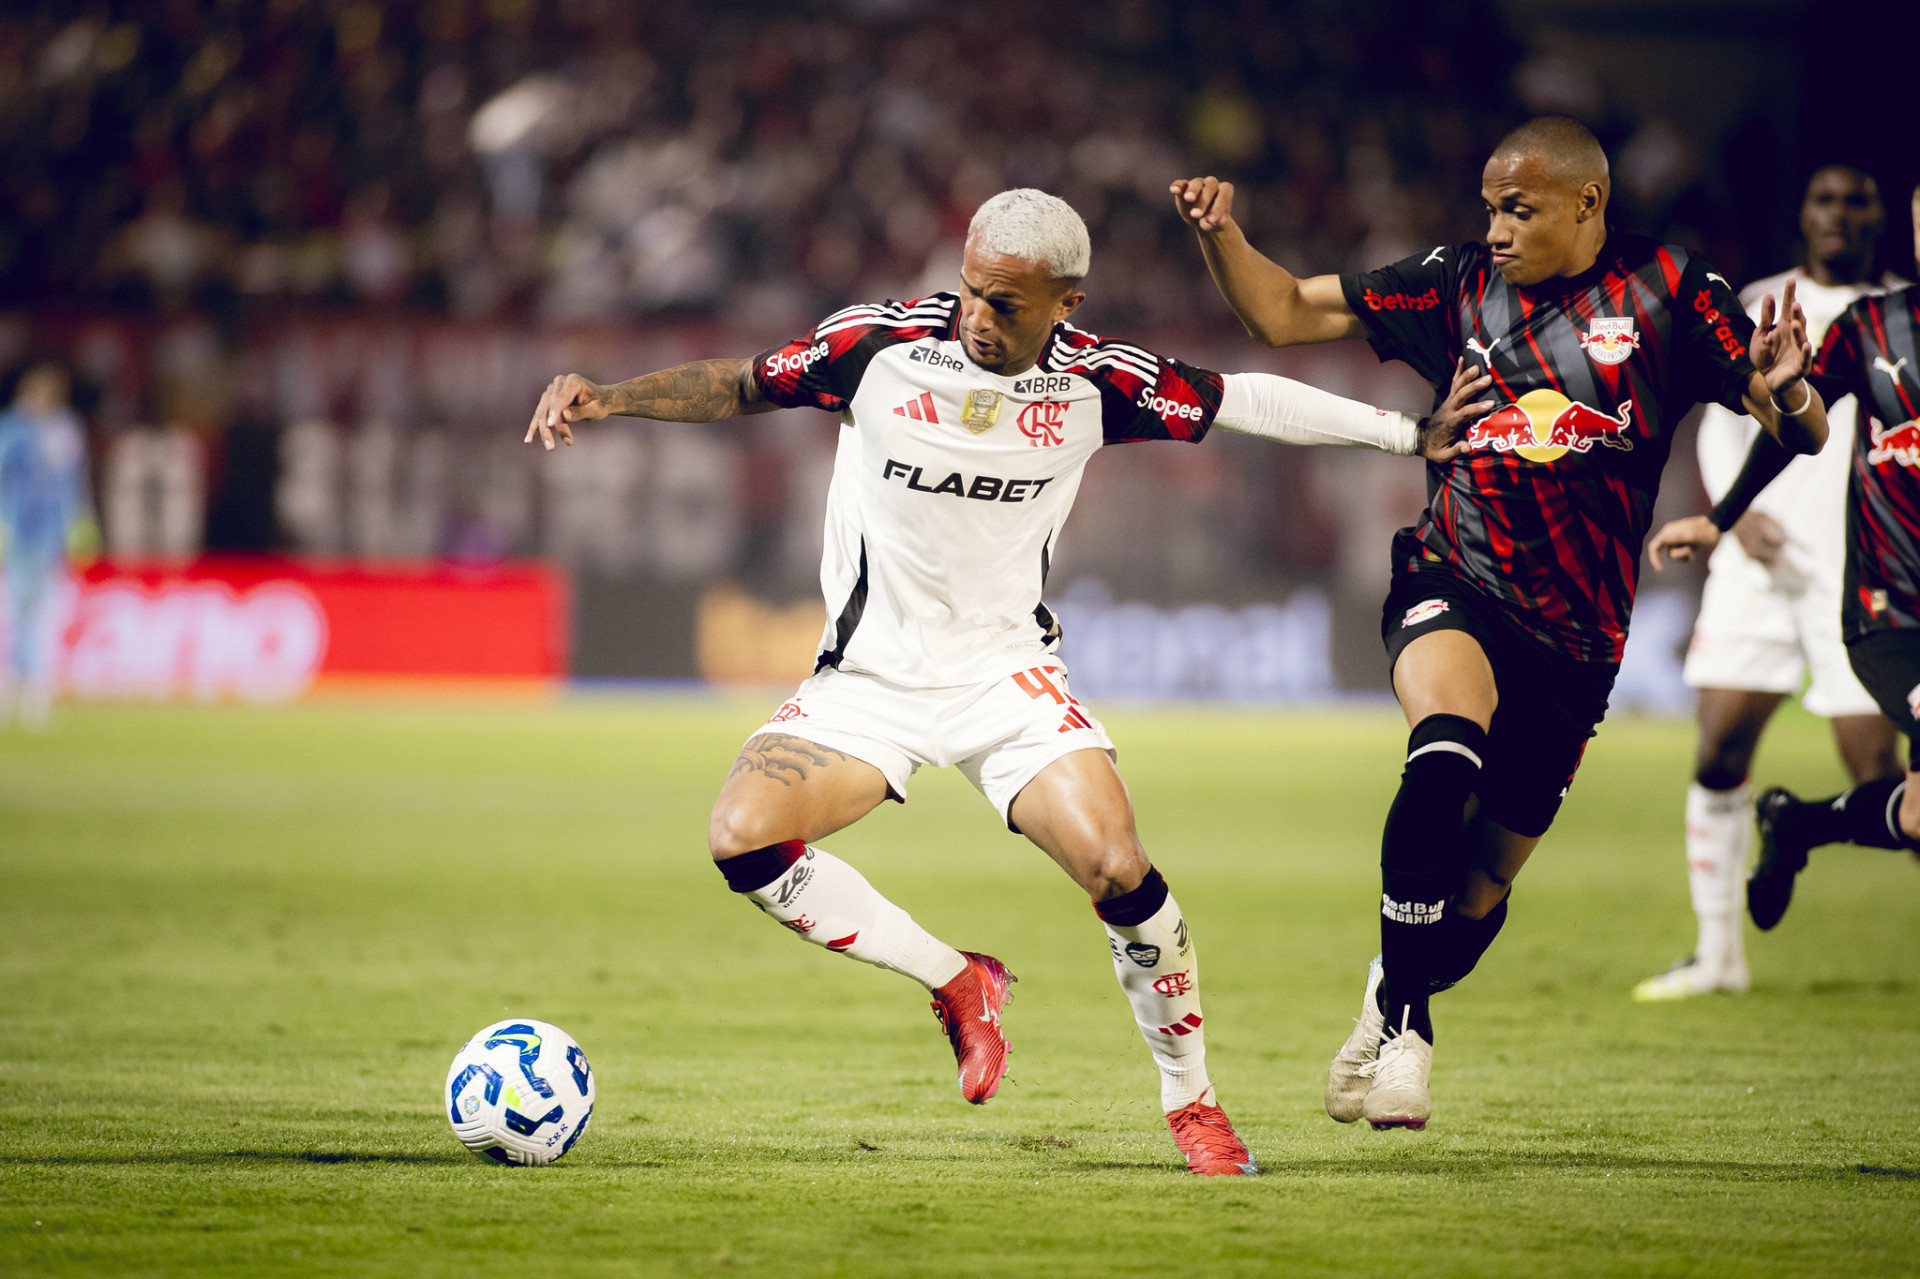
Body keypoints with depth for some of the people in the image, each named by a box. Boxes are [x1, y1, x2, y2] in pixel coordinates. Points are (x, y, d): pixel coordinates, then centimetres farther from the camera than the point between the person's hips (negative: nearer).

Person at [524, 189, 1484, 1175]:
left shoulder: (1095, 381, -9)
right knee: (743, 840, -23)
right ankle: (954, 981, -1)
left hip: (1008, 671, 0)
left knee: (1119, 871, -21)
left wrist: (1410, 433, 4)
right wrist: (602, 398, -13)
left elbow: (1243, 400, 4)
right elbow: (738, 388, 0)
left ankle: (1191, 1101, 4)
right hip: (872, 678, 0)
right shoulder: (881, 345, -13)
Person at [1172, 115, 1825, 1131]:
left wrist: (1785, 389, -26)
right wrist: (1221, 235, -8)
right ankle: (1402, 1019, -19)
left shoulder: (1666, 293, 0)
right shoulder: (1458, 287, 6)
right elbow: (1282, 313, 10)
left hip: (1574, 637, 1)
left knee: (1485, 877, 8)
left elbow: (1802, 437, -3)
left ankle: (1396, 995, 41)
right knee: (1446, 752, -33)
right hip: (1454, 584, -1)